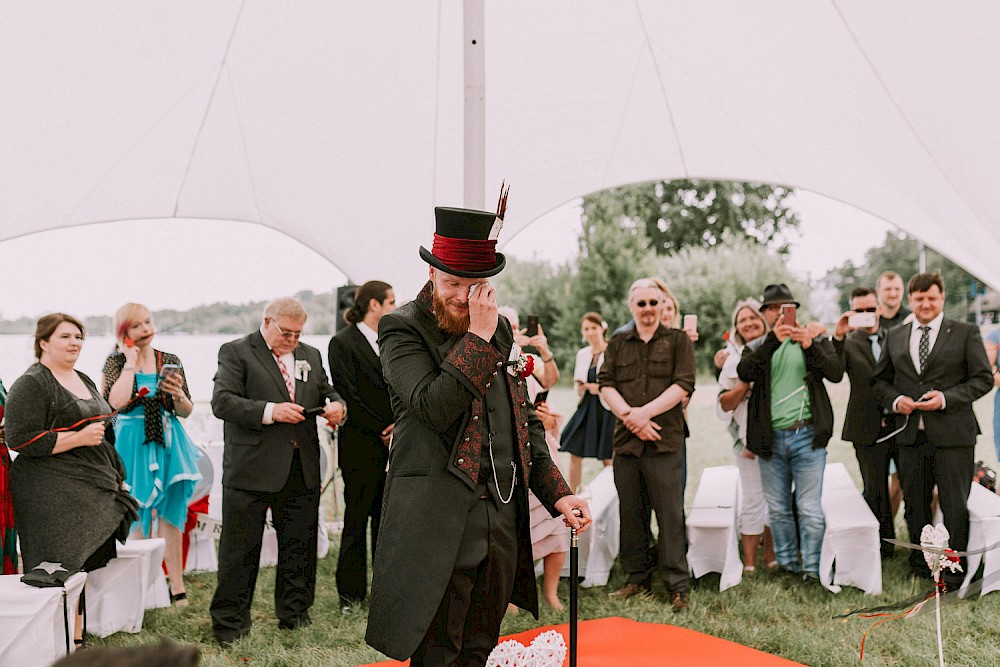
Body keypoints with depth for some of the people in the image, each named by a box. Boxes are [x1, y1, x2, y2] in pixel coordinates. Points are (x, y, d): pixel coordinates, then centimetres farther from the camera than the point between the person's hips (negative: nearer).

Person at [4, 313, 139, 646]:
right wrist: (78, 437, -19)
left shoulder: (84, 381, 18)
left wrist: (118, 477, 23)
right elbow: (21, 440, -17)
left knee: (84, 567, 10)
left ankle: (77, 640, 19)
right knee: (61, 572, -7)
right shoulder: (31, 385, -8)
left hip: (93, 491, 8)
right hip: (52, 493, -8)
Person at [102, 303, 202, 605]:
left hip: (168, 445, 3)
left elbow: (186, 411, 9)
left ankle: (176, 586, 14)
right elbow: (117, 401, -22)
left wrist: (178, 394, -12)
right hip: (133, 445, -2)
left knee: (170, 515, 6)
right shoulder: (116, 362, -2)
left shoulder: (170, 361, 6)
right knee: (137, 517, 5)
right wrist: (131, 361, -13)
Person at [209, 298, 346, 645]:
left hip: (302, 470, 5)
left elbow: (327, 393, 22)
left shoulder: (310, 356, 16)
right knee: (240, 551, 3)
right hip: (251, 470, -5)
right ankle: (229, 624, 14)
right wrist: (270, 411, -20)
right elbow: (222, 402, -11)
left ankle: (295, 617, 25)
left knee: (299, 549, 12)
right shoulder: (236, 352, -1)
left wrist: (337, 406, -3)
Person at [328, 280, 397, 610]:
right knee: (357, 521, 2)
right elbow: (349, 396, -11)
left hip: (393, 445, 6)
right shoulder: (343, 343, -6)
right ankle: (351, 594, 12)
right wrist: (382, 431, -9)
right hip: (361, 447, -6)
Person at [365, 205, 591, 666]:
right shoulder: (402, 329, -6)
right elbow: (434, 408, -21)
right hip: (439, 524, -6)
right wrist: (478, 338, -19)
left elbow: (526, 420, 18)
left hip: (503, 522, 6)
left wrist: (557, 493, 10)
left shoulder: (500, 330, 13)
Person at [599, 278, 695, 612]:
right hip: (626, 439, 4)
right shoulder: (617, 345, 15)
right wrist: (630, 416, -12)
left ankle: (678, 587, 1)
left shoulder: (678, 340, 6)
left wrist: (645, 412, -13)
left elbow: (683, 385, -5)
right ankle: (637, 579, 19)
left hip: (665, 439, -4)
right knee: (630, 512, 8)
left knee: (670, 513, -4)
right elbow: (605, 385, 4)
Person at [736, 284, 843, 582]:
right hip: (770, 437, 2)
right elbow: (744, 372, -12)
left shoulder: (814, 337, 8)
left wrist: (810, 346, -22)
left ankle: (812, 569, 7)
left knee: (810, 509, -3)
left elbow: (836, 372, -6)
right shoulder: (758, 345, 9)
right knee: (778, 509, 10)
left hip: (807, 435, -2)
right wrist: (773, 340, -22)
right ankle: (786, 564, 23)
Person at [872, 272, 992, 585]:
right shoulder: (894, 337, 11)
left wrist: (946, 398, -14)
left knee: (955, 506, 0)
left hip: (952, 435, -3)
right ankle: (920, 563, 27)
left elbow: (983, 378, -1)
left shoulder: (966, 333, 2)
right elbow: (880, 380, 17)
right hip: (911, 434, 4)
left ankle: (955, 570, 12)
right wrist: (895, 400, -5)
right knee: (915, 504, 12)